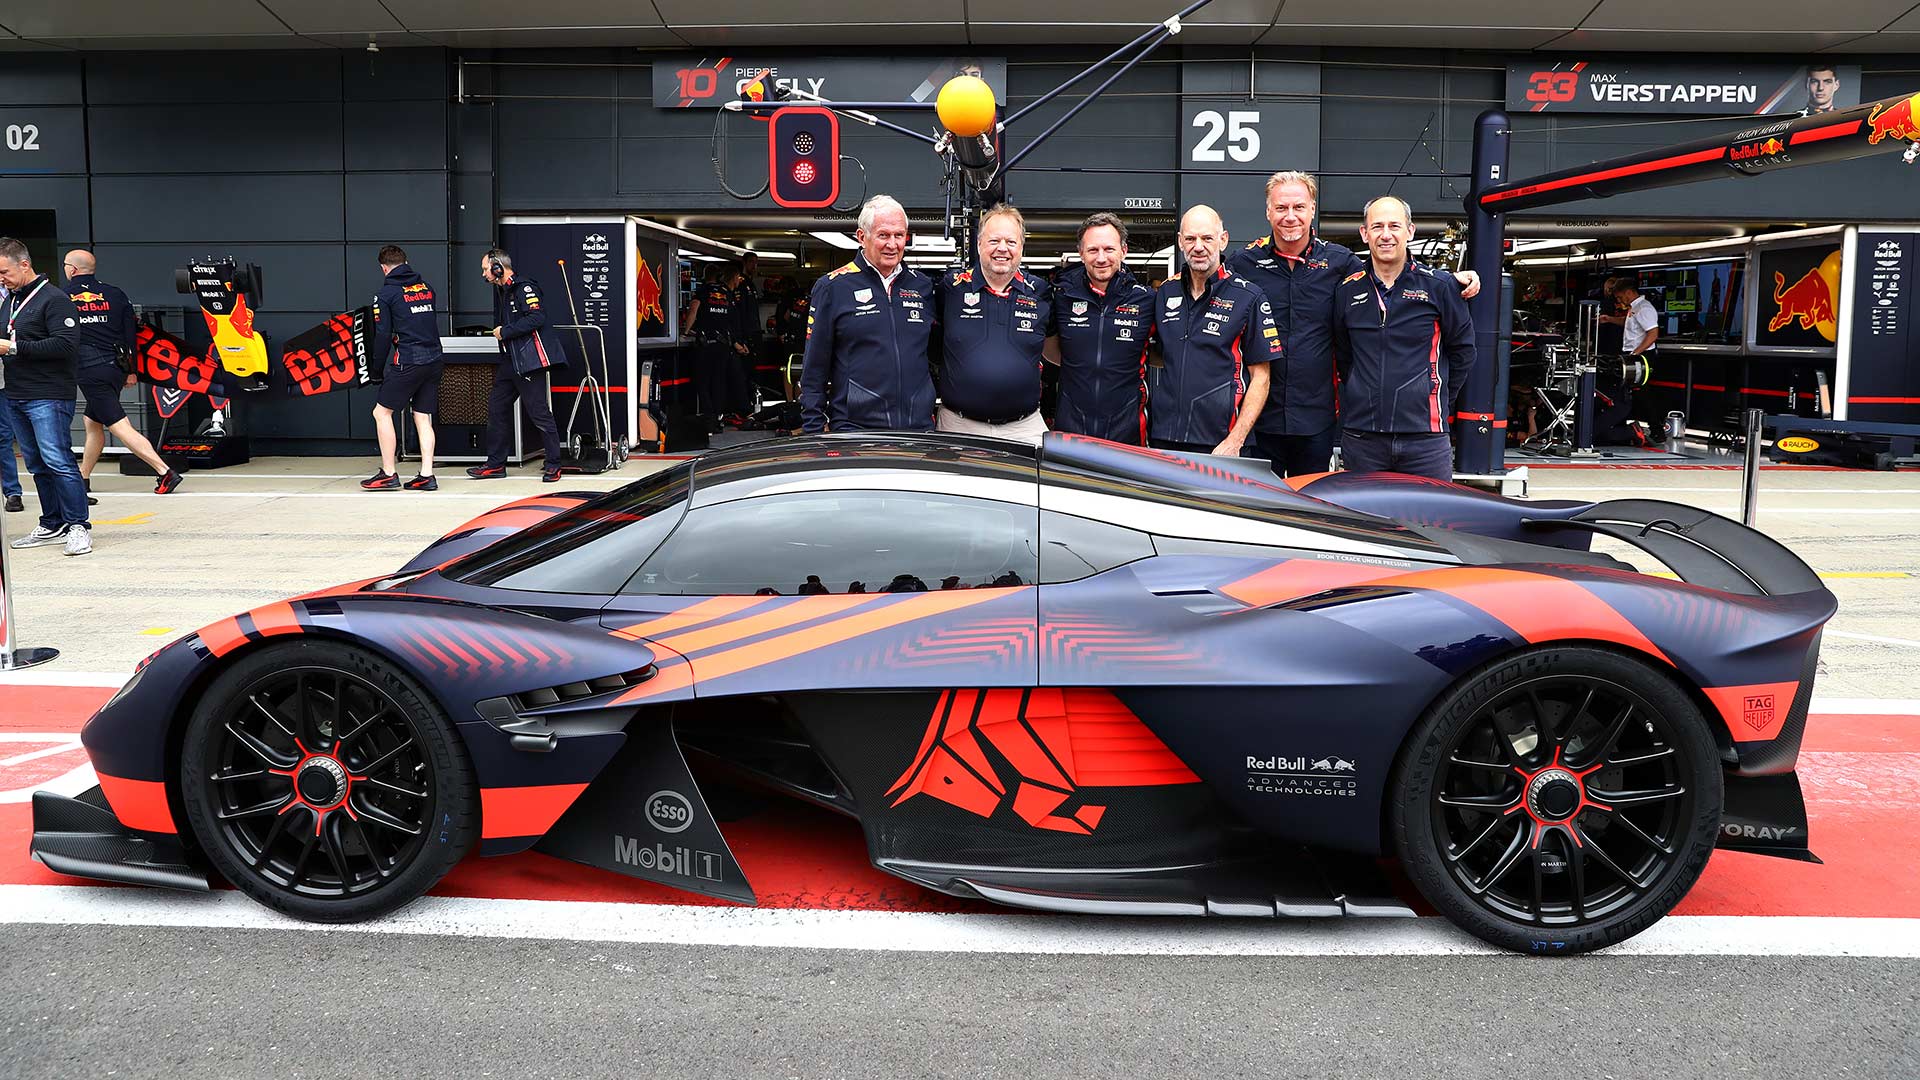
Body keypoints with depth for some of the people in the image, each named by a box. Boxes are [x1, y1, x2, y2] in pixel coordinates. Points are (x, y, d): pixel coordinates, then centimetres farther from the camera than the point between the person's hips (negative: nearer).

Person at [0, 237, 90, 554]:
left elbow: (67, 344, -20)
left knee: (57, 461, -12)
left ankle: (79, 526, -8)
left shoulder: (54, 299, -9)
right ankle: (53, 526, 16)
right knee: (38, 465, 10)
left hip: (48, 396, -9)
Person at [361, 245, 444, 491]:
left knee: (382, 412, 5)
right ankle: (426, 475, 5)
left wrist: (377, 366, 5)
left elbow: (383, 335, -4)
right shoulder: (426, 287, 14)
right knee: (423, 417, 10)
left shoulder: (386, 294, -3)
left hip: (408, 362, -6)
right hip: (434, 360, 6)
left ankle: (389, 474, 4)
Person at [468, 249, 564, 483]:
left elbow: (537, 318, -23)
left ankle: (553, 465, 3)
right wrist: (498, 330, 8)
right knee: (497, 408, 10)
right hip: (509, 361, 10)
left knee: (539, 412, -6)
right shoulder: (500, 291, 18)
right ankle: (495, 464, 18)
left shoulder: (525, 288, -11)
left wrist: (506, 331, -17)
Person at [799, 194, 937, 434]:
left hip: (919, 428, 4)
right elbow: (814, 368, 0)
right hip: (853, 430, -3)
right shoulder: (832, 287, 1)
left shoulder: (922, 286, 13)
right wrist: (813, 431, -5)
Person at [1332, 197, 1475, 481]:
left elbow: (1462, 350, 10)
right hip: (1360, 435, 2)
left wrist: (1438, 402, 10)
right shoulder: (1348, 290, 8)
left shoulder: (1438, 286, 2)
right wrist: (1360, 398, 13)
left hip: (1425, 434, -2)